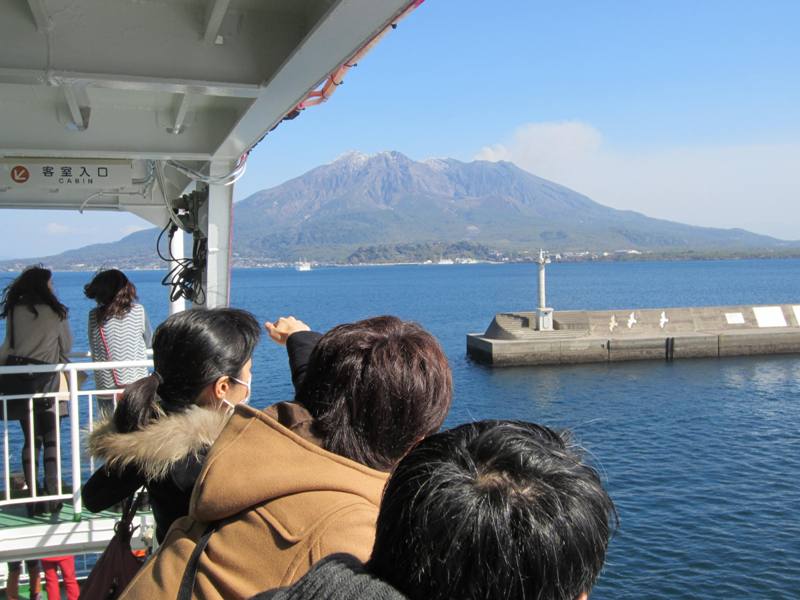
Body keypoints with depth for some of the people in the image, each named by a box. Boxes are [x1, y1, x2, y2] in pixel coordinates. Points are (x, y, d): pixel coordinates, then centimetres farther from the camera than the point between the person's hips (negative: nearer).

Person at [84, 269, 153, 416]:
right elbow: (149, 342, 8)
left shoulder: (94, 316, -4)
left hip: (106, 386, 1)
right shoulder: (138, 310, -5)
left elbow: (93, 348, 7)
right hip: (136, 383, 0)